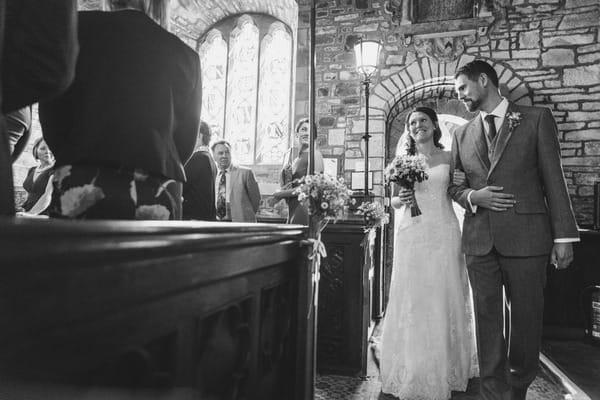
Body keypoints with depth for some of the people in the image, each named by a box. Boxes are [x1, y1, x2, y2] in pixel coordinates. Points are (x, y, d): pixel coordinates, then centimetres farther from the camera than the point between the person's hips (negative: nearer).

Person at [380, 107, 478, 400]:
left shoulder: (449, 158, 7)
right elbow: (393, 201, 11)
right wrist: (400, 199, -10)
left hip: (443, 234, 0)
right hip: (411, 235, 0)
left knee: (443, 298, 5)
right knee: (411, 298, 2)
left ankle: (445, 369, 23)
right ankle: (412, 371, 18)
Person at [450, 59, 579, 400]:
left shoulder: (537, 119, 3)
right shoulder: (463, 134, 13)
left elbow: (554, 180, -1)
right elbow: (452, 184, 17)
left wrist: (564, 236, -5)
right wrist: (472, 196, -6)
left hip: (526, 237, -2)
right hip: (479, 240, 3)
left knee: (527, 318, 9)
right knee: (488, 320, 7)